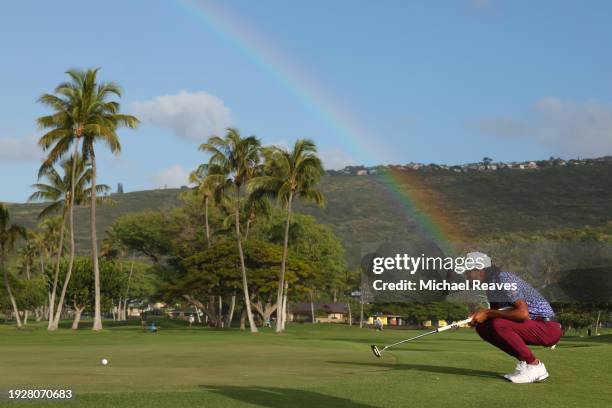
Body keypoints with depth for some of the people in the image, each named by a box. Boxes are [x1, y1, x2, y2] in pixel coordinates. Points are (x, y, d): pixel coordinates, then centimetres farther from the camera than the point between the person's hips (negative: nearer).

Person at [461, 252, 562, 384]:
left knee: (499, 324, -29)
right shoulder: (491, 283, 9)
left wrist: (488, 313, -23)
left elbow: (523, 313, -30)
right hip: (533, 324, 9)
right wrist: (476, 318, -4)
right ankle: (524, 362, 6)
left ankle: (535, 366, -14)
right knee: (483, 327, 0)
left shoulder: (504, 279, -20)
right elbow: (495, 313, 16)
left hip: (549, 328, -9)